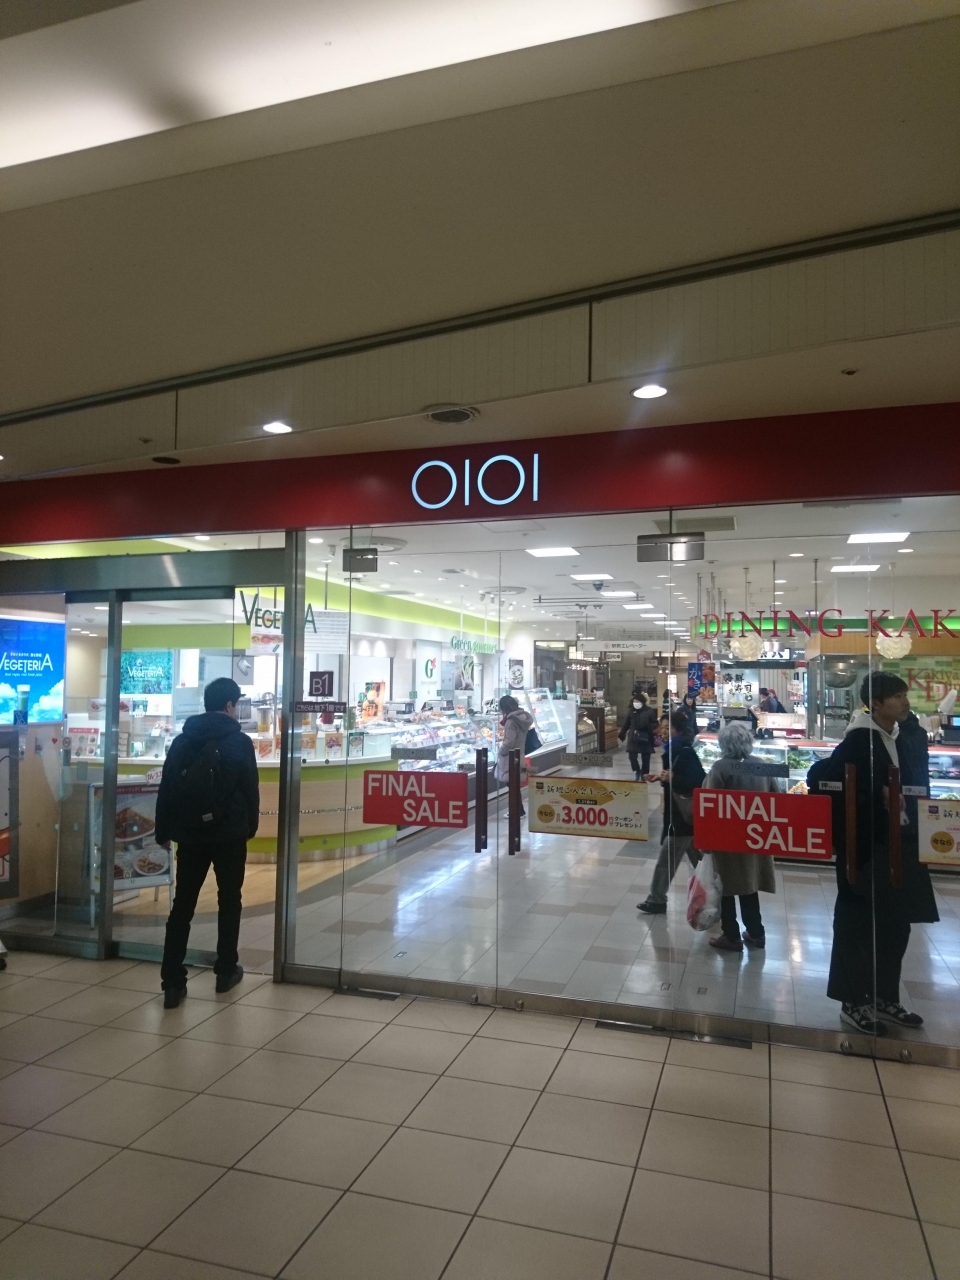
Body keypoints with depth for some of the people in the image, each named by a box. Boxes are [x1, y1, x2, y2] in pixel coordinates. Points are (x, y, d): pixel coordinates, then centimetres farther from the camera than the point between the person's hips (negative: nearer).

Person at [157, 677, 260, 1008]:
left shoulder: (182, 740, 6)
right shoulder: (240, 742, -6)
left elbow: (166, 789, 7)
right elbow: (251, 791, -4)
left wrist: (163, 831, 14)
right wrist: (250, 827, 10)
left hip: (190, 834, 3)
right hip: (229, 834, -3)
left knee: (182, 905, 6)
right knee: (229, 901, 12)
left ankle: (172, 982, 3)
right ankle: (226, 971, 19)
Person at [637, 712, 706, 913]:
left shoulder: (685, 752, -21)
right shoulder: (675, 749, 8)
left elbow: (698, 783, -26)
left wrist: (672, 779, -30)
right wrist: (662, 778, 7)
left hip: (683, 815, -10)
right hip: (680, 813, 10)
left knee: (666, 860, -1)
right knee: (697, 859, 19)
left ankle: (656, 900, 8)